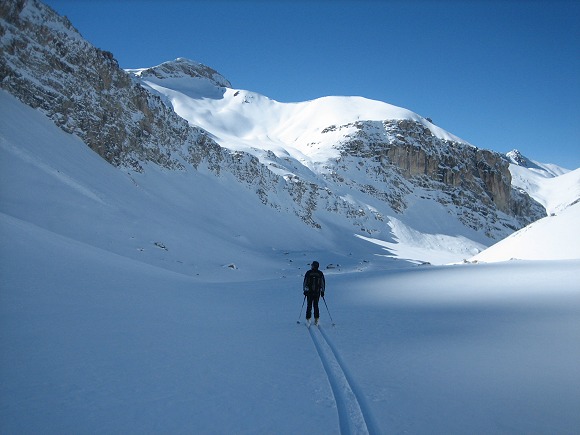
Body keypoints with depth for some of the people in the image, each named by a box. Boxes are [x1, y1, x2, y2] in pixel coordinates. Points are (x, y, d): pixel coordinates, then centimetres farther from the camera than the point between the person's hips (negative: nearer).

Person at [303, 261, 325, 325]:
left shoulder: (308, 273, -4)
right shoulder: (320, 273, 1)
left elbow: (305, 282, -2)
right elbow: (323, 283, 4)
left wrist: (305, 290, 5)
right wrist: (322, 291, 11)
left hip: (309, 292, -1)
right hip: (317, 292, 1)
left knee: (309, 305, 10)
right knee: (316, 305, 10)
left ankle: (308, 319, 9)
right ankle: (316, 319, 0)